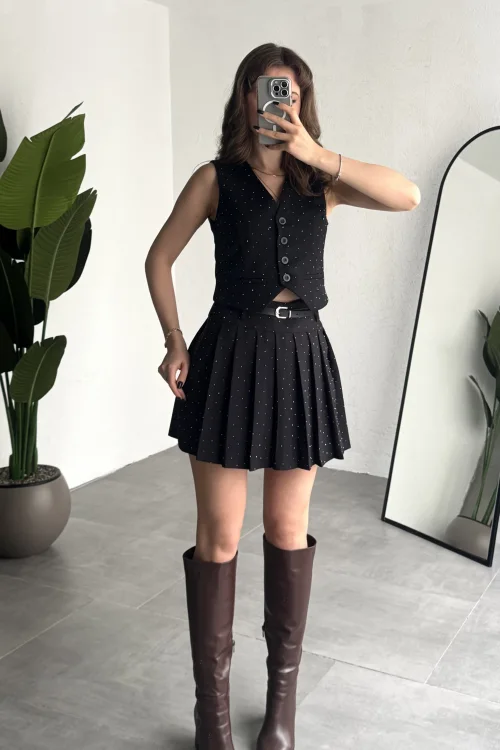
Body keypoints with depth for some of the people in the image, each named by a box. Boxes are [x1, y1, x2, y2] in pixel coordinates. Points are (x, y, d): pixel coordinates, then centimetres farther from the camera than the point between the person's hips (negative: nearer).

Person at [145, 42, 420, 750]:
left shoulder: (321, 179, 7)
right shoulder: (217, 178, 3)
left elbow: (407, 196, -9)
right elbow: (159, 257, 9)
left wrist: (317, 154, -14)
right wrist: (175, 342, 0)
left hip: (301, 355, 2)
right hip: (229, 354, -2)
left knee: (288, 530, 10)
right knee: (219, 536, 1)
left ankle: (283, 691, 27)